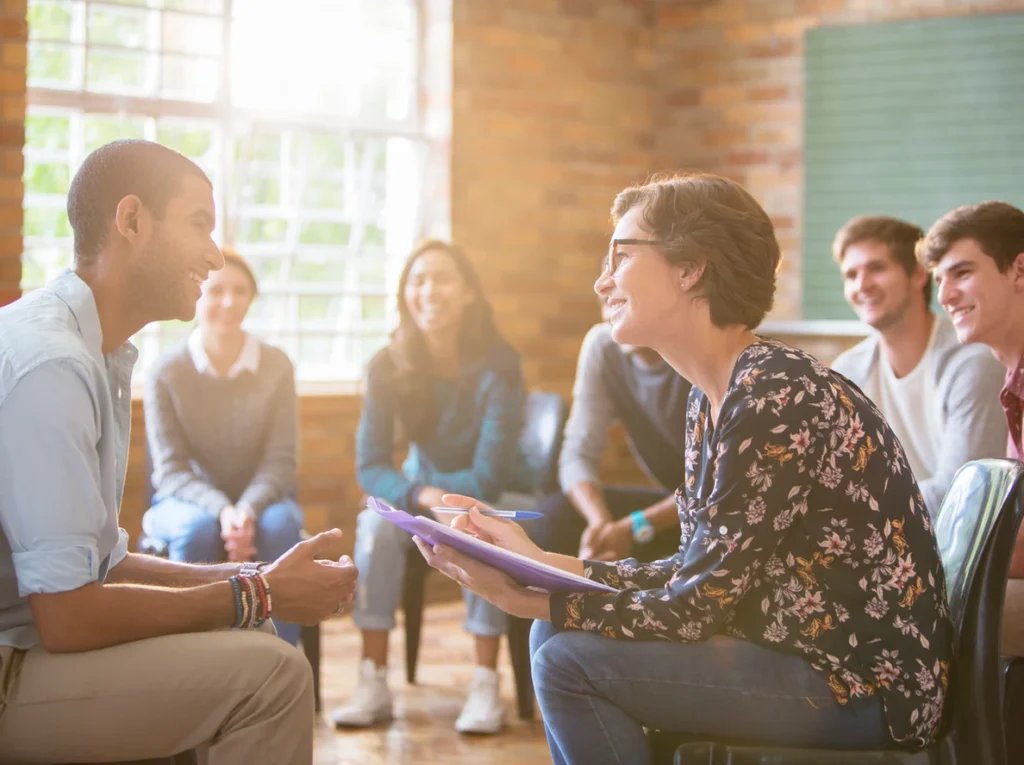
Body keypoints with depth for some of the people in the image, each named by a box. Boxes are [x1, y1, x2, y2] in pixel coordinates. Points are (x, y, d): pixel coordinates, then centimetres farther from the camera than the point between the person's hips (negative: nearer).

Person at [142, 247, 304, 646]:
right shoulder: (167, 372, -9)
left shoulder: (276, 366, -6)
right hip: (187, 500, -1)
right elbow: (170, 470, -10)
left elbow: (280, 460, -7)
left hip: (260, 498, 1)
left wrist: (248, 509, -28)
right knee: (197, 528, -36)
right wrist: (221, 511, -29)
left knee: (279, 524, -34)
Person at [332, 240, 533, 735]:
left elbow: (487, 477, -22)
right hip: (422, 489, 3)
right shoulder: (388, 367, -13)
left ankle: (485, 685, -29)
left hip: (497, 497, -2)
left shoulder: (498, 366, -21)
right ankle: (373, 683, -26)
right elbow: (371, 467, -16)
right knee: (376, 523, -28)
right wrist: (421, 496, -34)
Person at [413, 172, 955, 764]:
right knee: (557, 633, 8)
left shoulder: (776, 399, -21)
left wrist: (529, 599, -18)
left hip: (866, 687, -9)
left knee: (570, 660, -15)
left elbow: (701, 607, -21)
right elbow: (695, 575, 10)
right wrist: (540, 562, 5)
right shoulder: (711, 400, 9)